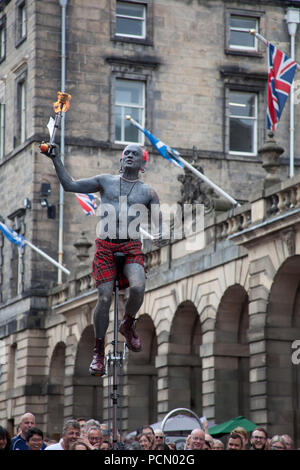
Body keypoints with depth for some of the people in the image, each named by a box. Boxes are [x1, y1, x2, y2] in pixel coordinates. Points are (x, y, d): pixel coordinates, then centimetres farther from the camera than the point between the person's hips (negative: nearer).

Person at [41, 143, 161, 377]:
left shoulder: (148, 192, 12)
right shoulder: (106, 181, 14)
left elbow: (158, 226, 12)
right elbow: (70, 185, 15)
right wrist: (56, 159, 9)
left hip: (132, 248, 0)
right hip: (105, 246, 1)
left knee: (138, 288, -27)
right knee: (104, 299, -7)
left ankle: (128, 325, 4)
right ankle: (98, 352, 8)